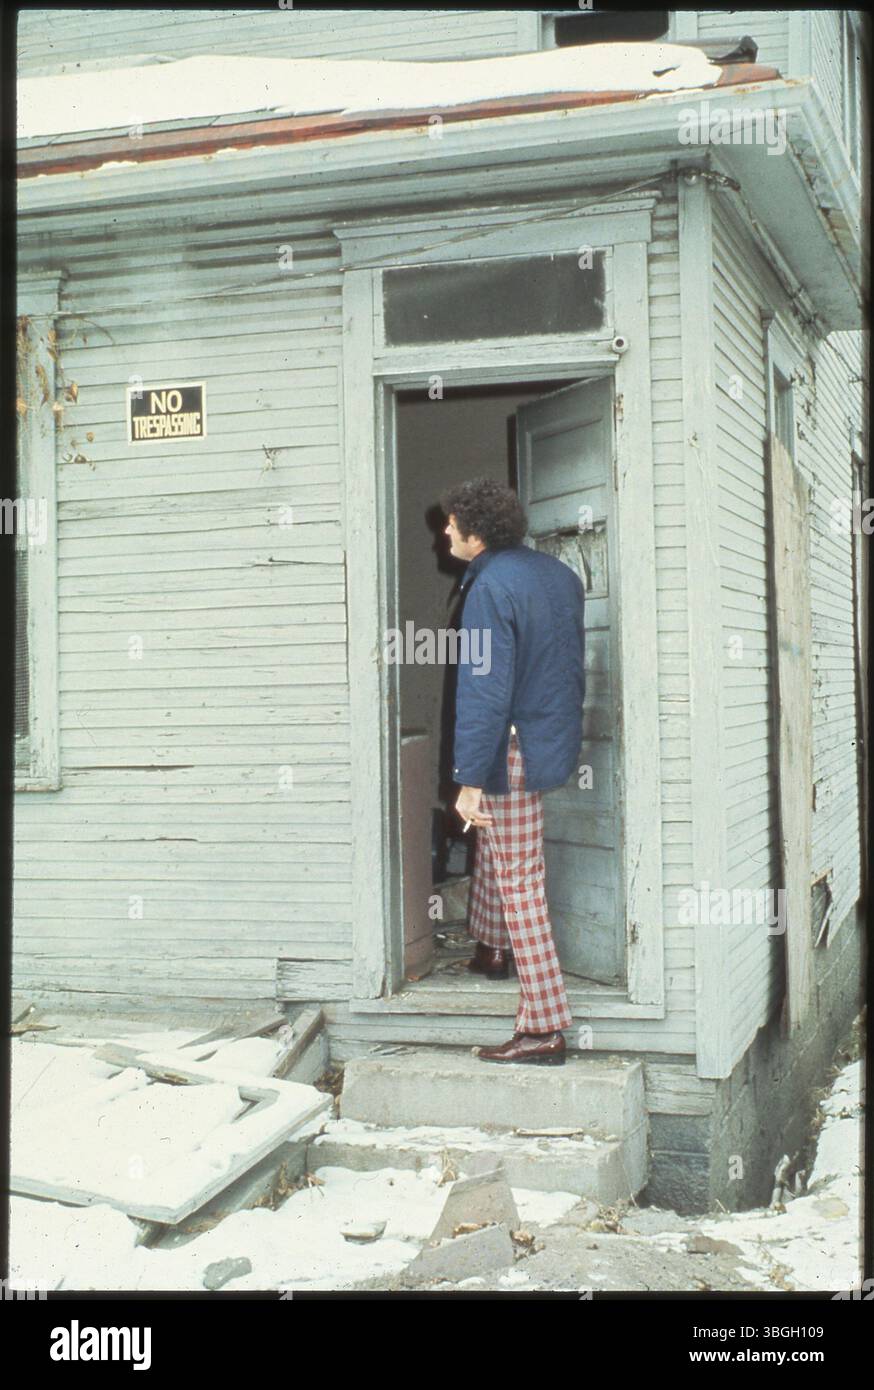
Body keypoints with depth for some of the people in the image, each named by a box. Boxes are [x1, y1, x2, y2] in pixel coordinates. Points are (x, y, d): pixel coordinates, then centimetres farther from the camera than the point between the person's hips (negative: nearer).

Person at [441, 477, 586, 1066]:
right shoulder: (559, 573, 7)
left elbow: (484, 691, -24)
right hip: (555, 736, 9)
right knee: (491, 837, 30)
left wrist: (470, 779, -23)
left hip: (515, 747, -9)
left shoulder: (490, 588, -20)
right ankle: (492, 946, 47)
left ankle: (544, 1028, -5)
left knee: (519, 883, -5)